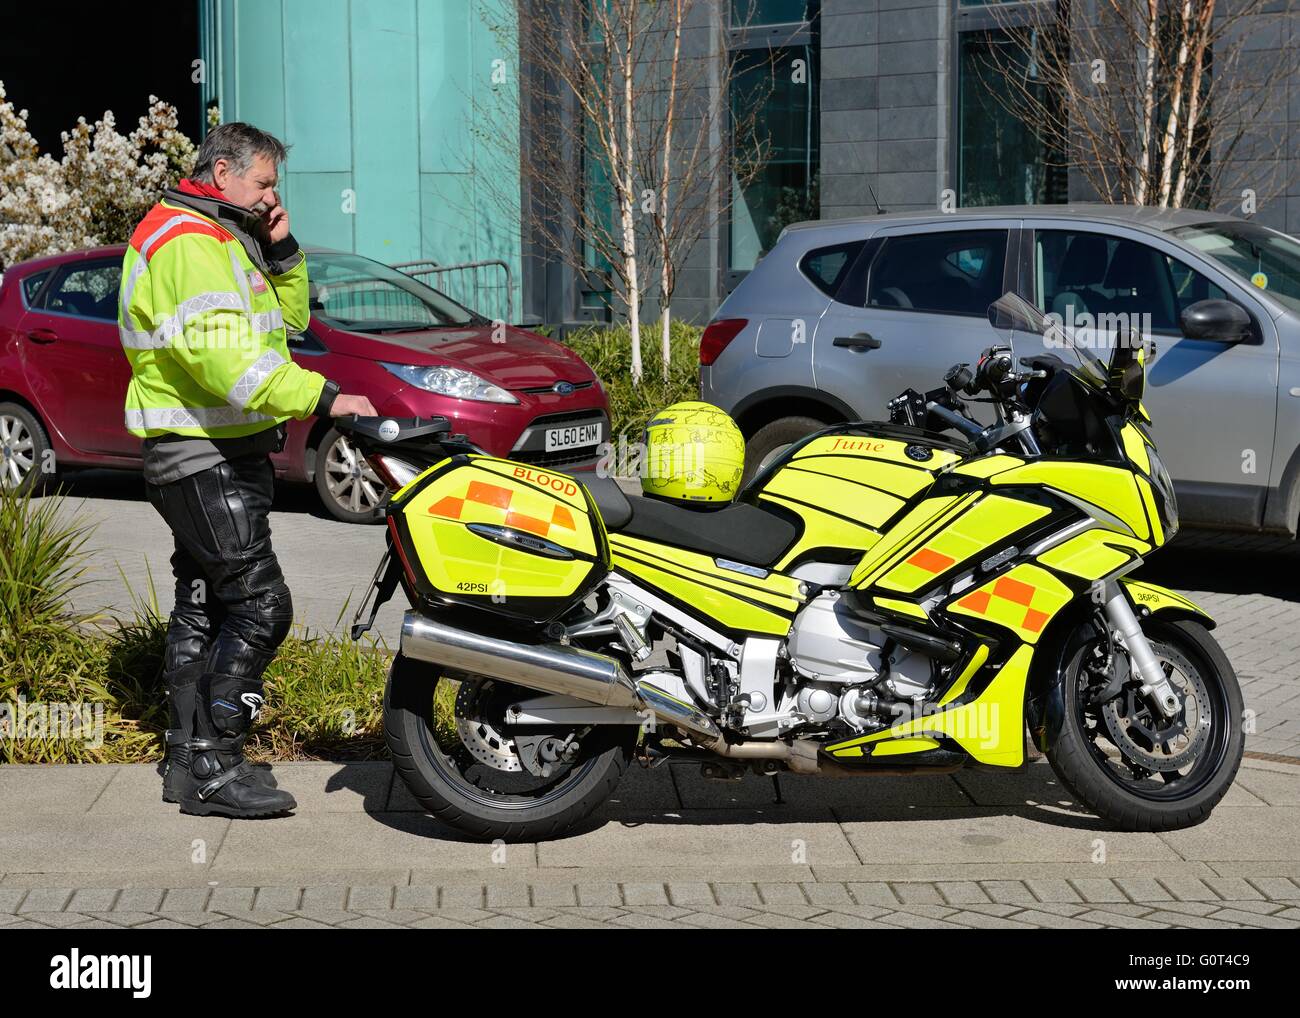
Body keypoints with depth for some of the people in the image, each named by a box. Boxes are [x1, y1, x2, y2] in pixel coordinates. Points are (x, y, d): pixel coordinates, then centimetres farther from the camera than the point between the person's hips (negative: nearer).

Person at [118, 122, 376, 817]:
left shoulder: (222, 239, 19)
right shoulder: (186, 239, -16)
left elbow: (286, 323, 22)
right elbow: (220, 352, -29)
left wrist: (282, 252, 6)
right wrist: (321, 397, -32)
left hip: (222, 453, 11)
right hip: (204, 455, -11)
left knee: (203, 605, 14)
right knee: (258, 605, -14)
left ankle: (188, 756, 21)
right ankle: (211, 768, -11)